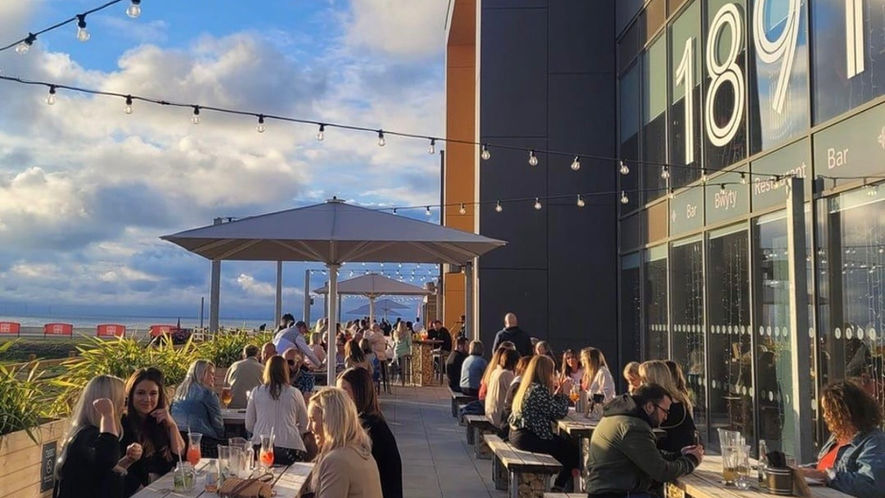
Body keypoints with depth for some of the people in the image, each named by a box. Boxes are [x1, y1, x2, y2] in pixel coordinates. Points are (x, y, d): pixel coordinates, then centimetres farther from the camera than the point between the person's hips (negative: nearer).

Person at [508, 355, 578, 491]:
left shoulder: (528, 387, 12)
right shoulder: (539, 389, -19)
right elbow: (559, 412, -15)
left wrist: (557, 393, 12)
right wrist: (565, 392, -2)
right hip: (528, 438, -10)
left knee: (568, 443, 19)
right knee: (573, 450, 2)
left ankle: (559, 485, 20)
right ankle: (559, 487, 13)